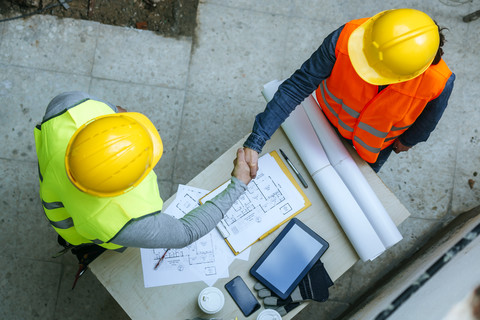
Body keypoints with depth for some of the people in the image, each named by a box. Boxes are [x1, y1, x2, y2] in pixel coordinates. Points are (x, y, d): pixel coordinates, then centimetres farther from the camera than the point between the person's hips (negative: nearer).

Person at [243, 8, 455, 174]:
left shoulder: (439, 82, -41)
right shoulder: (347, 38, -44)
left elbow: (430, 114, -15)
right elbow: (298, 84, -35)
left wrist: (409, 140, 7)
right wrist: (255, 142, -37)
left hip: (377, 143, 0)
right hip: (331, 117, 0)